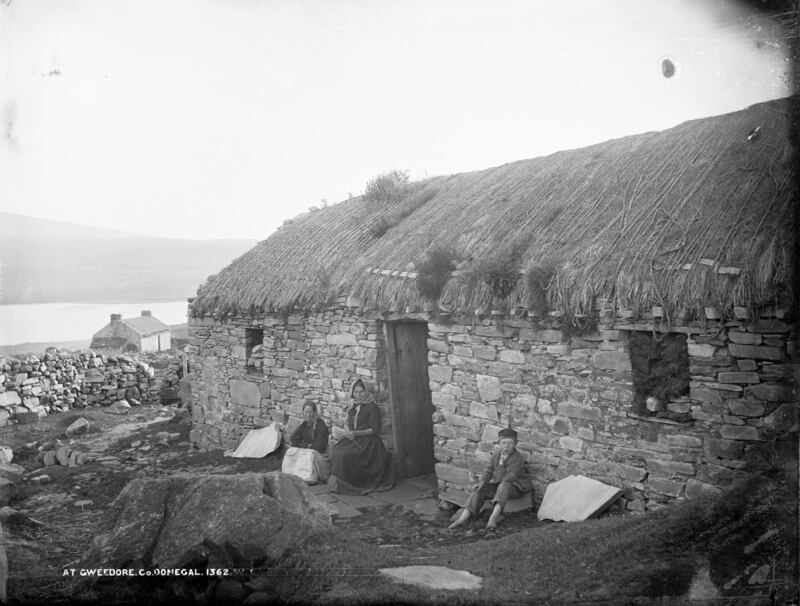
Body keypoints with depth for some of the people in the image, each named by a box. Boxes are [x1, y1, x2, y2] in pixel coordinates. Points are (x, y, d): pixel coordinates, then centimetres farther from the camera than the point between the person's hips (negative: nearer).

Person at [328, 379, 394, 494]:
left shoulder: (372, 407, -7)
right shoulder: (353, 408, 14)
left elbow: (375, 430, -10)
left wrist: (357, 433, -17)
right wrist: (348, 431, -1)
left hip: (368, 441, -7)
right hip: (353, 439, 7)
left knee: (346, 454, -28)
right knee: (335, 450, -20)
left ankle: (343, 484, -16)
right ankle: (335, 480, -13)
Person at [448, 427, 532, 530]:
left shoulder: (517, 458, -16)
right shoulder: (497, 453, 4)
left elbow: (511, 476, -26)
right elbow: (489, 469, 4)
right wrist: (482, 481, -14)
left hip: (516, 486, -7)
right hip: (498, 484, 7)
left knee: (504, 486, -39)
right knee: (479, 489, -12)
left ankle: (494, 516, -53)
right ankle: (464, 517, -19)